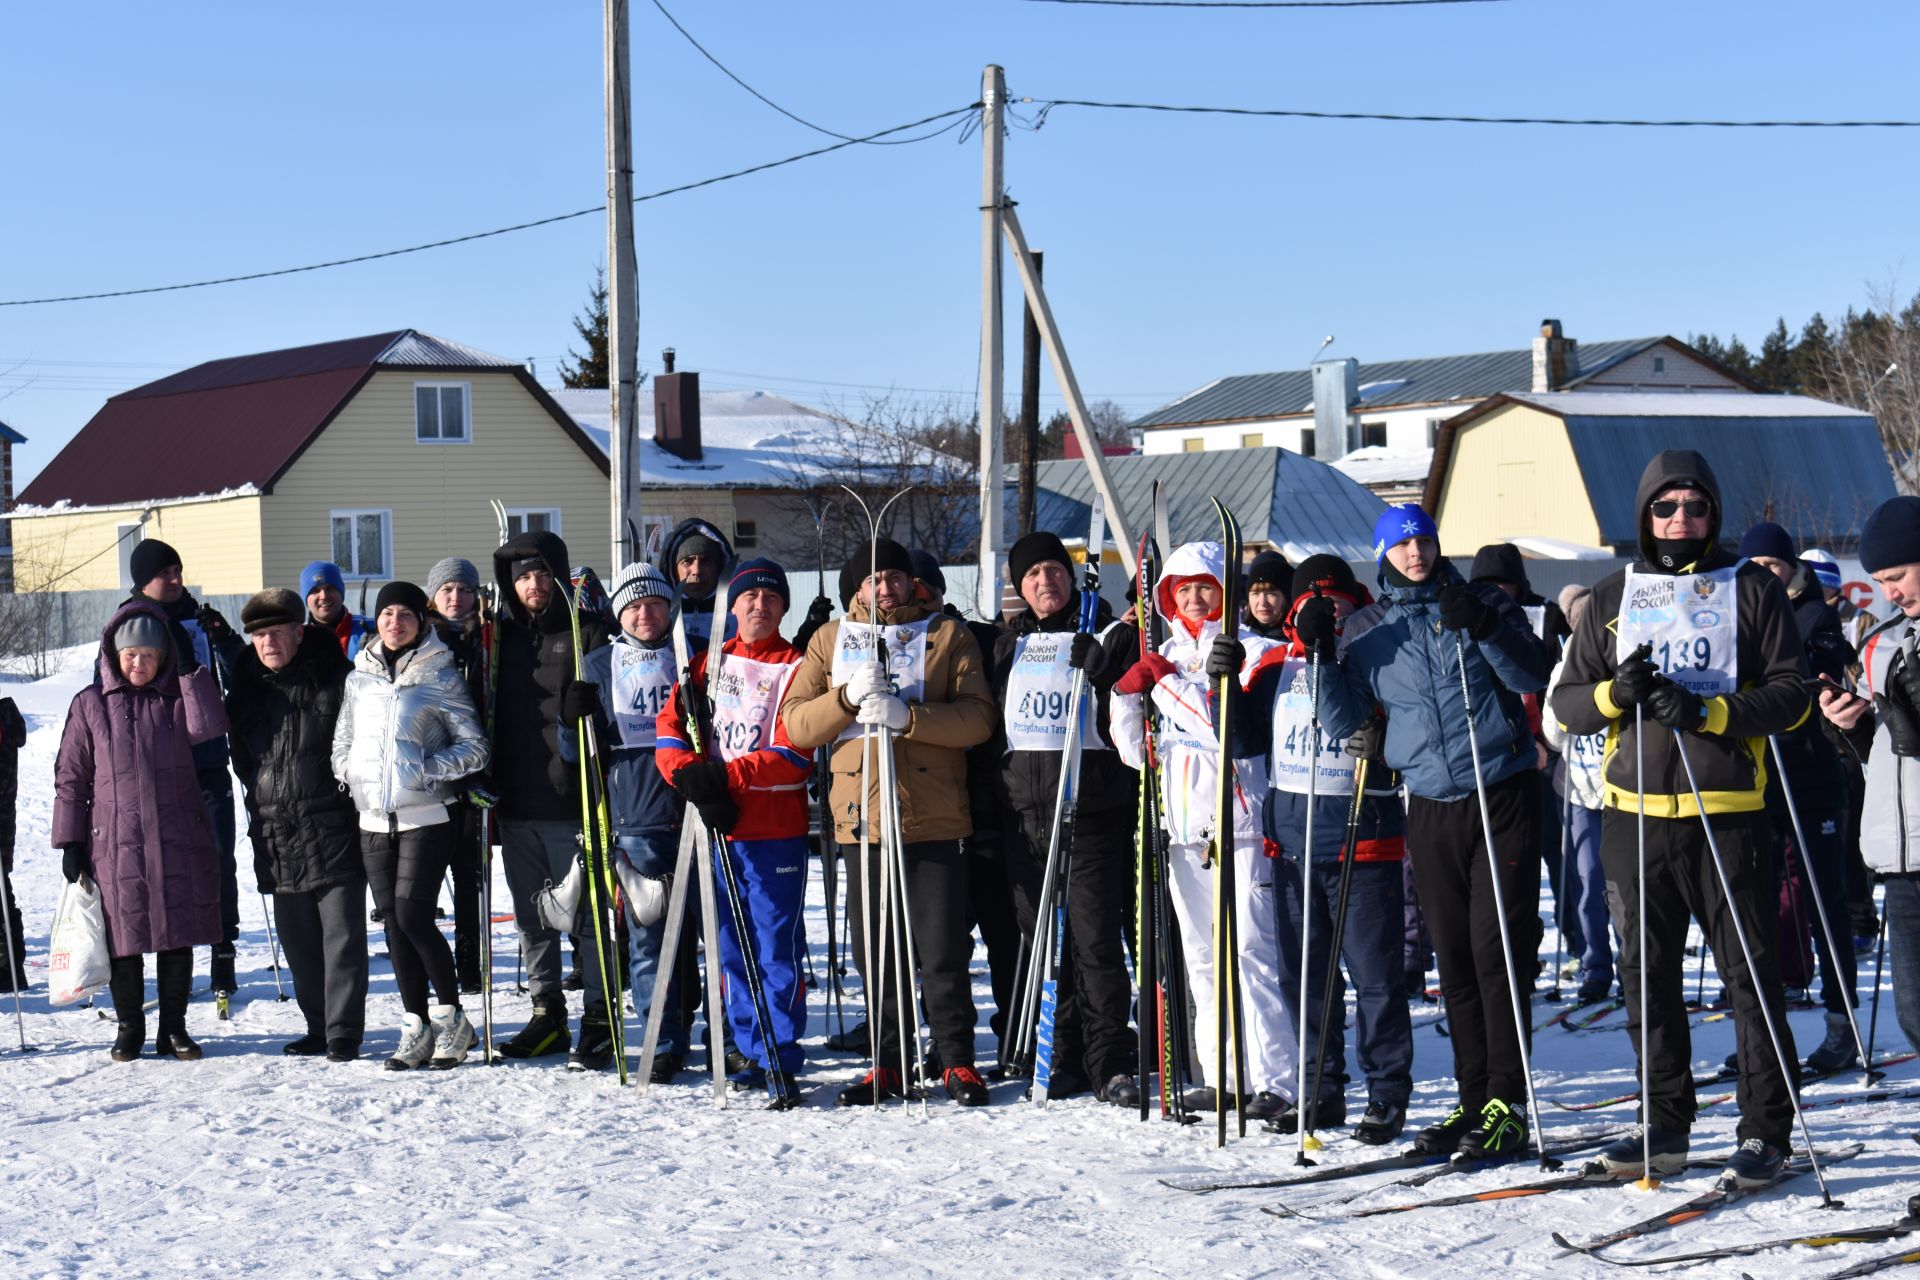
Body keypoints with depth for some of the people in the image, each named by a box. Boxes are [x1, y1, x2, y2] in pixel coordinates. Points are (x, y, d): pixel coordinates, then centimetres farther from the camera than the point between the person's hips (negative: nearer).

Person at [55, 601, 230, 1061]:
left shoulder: (178, 699, 6)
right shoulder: (90, 705, 4)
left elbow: (208, 727, -16)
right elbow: (71, 777, 6)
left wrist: (190, 670, -16)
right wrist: (70, 841, 1)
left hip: (179, 842, 1)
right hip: (115, 843, -1)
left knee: (177, 936, 5)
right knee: (124, 937, 4)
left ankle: (173, 1028, 16)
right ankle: (129, 1027, 18)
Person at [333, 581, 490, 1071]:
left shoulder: (440, 676, -2)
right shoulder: (359, 678, 11)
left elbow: (474, 747, -3)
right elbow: (341, 744, 22)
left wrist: (428, 769, -15)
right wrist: (350, 778, 4)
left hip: (426, 815, -5)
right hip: (373, 818, 5)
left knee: (414, 917, -11)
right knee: (393, 922, 5)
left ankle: (451, 1017, 4)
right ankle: (416, 1026, 11)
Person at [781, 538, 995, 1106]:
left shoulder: (948, 635, 7)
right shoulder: (830, 640, 14)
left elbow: (978, 717, -4)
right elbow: (795, 723, 6)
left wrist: (908, 715, -18)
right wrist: (847, 697, -11)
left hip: (933, 819, -2)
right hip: (861, 817, 3)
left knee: (943, 952, -3)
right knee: (874, 953, 7)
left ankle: (957, 1060, 9)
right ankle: (887, 1064, 18)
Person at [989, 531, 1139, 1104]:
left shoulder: (1107, 635, 4)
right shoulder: (1009, 644, 17)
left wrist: (1102, 667, -19)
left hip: (1090, 812, -5)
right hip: (1023, 813, 5)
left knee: (1096, 939, -7)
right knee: (1040, 940, 6)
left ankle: (1111, 1065, -3)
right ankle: (1061, 1059, 14)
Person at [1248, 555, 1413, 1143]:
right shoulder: (1277, 666, 12)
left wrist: (1383, 740, -20)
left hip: (1364, 840, -4)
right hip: (1291, 838, 4)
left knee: (1374, 972, -4)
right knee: (1304, 973, 9)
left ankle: (1388, 1094, 5)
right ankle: (1322, 1089, 19)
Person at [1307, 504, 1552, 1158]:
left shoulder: (1482, 603, 2)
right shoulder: (1367, 631, 9)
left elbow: (1534, 677, -7)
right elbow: (1343, 720, 5)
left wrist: (1482, 628, -20)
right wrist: (1321, 656, -9)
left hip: (1502, 795, -3)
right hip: (1430, 807, 3)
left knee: (1498, 947, -7)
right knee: (1453, 958, 6)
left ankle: (1507, 1103, -4)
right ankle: (1473, 1099, 14)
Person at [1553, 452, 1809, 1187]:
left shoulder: (1752, 589, 5)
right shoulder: (1613, 597, 13)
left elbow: (1790, 695, -2)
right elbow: (1567, 702, 11)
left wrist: (1708, 711, -16)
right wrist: (1613, 693, -10)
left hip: (1728, 813, -3)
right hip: (1634, 816, 3)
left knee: (1751, 974, -1)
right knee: (1648, 977, 9)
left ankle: (1766, 1131, 6)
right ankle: (1664, 1125, 19)